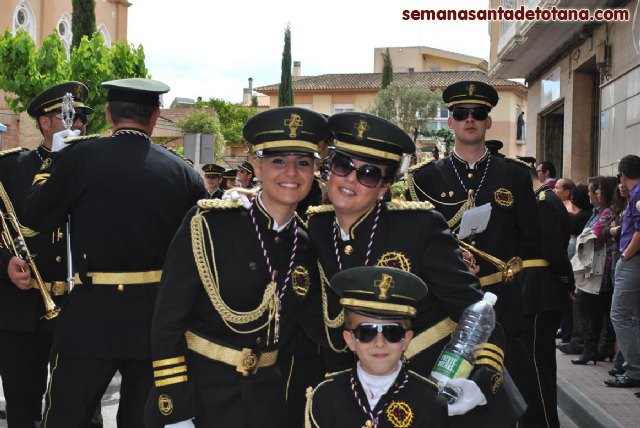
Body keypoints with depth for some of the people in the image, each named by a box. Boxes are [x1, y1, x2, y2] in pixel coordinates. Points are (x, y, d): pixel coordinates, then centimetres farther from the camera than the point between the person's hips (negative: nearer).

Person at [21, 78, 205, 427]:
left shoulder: (80, 157, -9)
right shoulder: (182, 172, -1)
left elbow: (35, 217, 1)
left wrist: (50, 165, 15)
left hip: (93, 317, -3)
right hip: (157, 319, 3)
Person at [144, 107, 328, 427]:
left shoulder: (306, 246, 1)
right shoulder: (208, 225, -13)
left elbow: (317, 328, 4)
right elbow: (167, 322, -13)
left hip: (265, 401, 4)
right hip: (196, 391, -4)